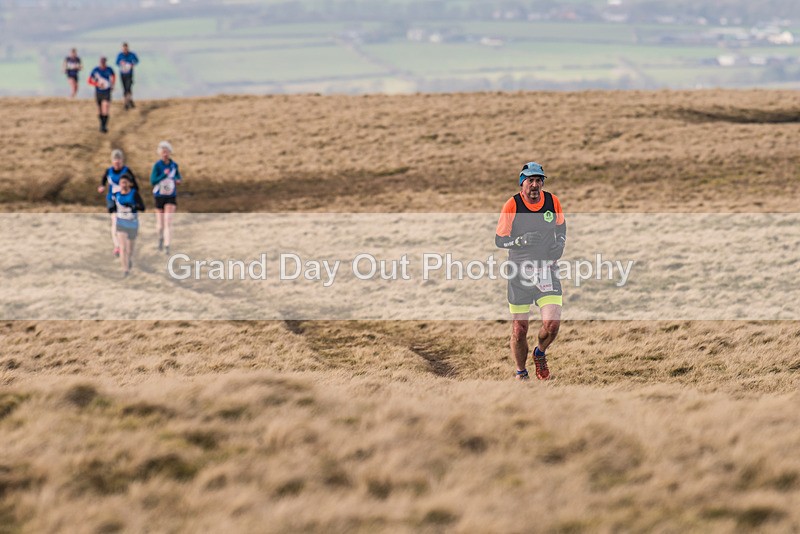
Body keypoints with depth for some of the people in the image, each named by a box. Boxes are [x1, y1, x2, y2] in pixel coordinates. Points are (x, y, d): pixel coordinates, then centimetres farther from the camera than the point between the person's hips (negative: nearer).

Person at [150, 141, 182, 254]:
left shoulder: (174, 165, 0)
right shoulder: (157, 165, -10)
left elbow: (178, 176, 18)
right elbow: (152, 181, -18)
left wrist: (178, 180, -5)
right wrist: (164, 175, -31)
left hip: (171, 197, 1)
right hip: (159, 196, -1)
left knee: (168, 221, -15)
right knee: (160, 223, 9)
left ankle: (167, 245, -14)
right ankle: (160, 237, 42)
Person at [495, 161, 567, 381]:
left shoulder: (552, 201, -1)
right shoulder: (512, 206, -9)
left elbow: (561, 228, 17)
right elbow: (499, 240, -6)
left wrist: (560, 244, -4)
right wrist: (521, 241, -24)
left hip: (547, 268, 2)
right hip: (519, 271, -2)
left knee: (552, 322, -14)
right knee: (519, 329, 1)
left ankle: (540, 353, 19)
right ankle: (521, 373, 24)